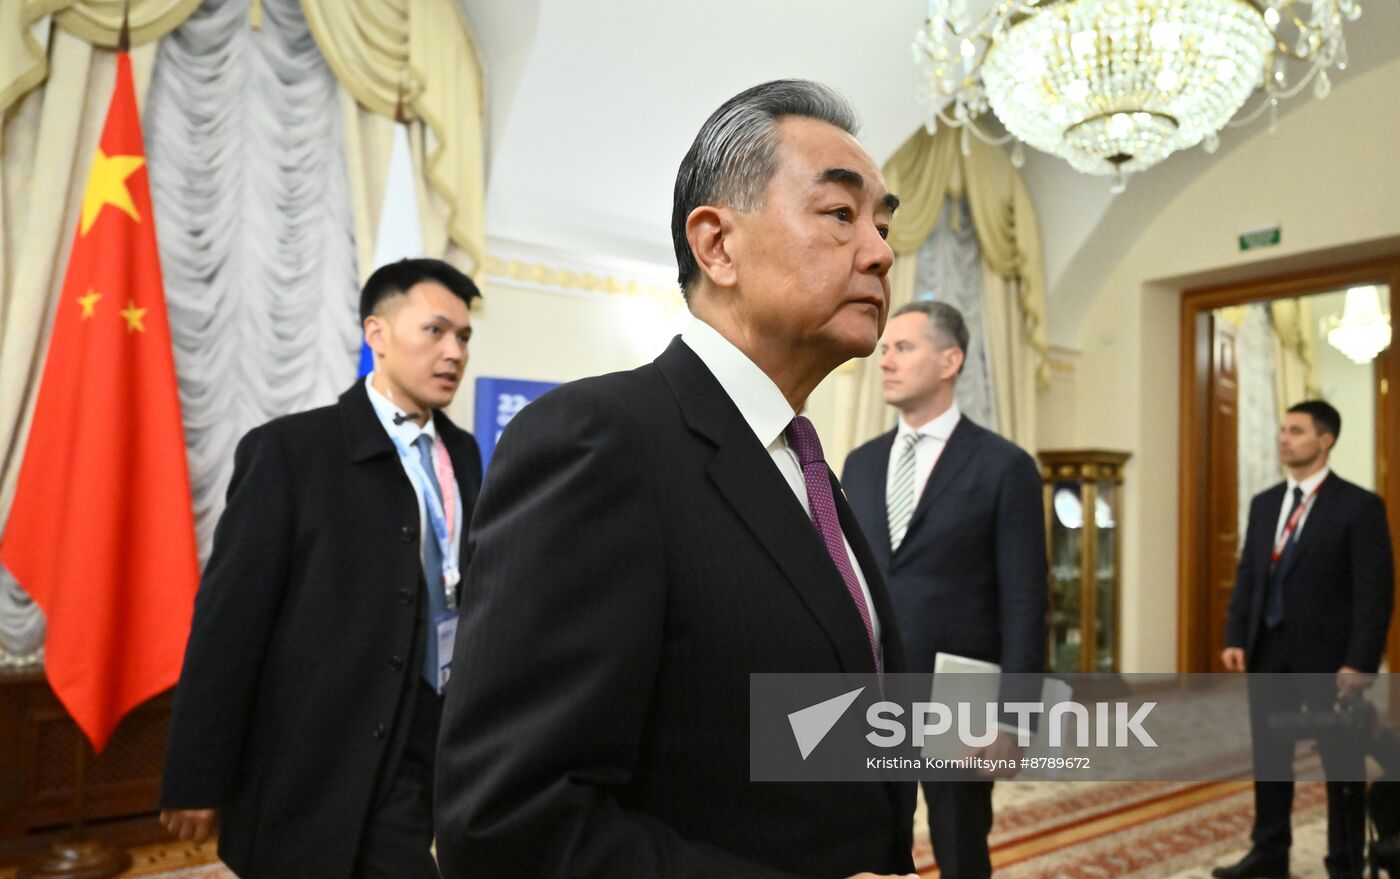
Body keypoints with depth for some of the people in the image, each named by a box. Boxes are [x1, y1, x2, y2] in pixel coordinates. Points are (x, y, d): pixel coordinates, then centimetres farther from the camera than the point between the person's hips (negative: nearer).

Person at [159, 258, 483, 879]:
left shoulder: (463, 453, 7)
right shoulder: (290, 449, -9)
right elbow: (229, 617, -10)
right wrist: (198, 778, -10)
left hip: (442, 750, 5)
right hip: (330, 767, -5)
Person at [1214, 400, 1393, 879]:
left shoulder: (1359, 506, -7)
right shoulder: (1264, 504, 10)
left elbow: (1375, 591, -11)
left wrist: (1359, 662, -17)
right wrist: (1236, 638, 0)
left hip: (1327, 658, -5)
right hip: (1269, 654, 5)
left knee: (1342, 766, 9)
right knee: (1269, 759, 13)